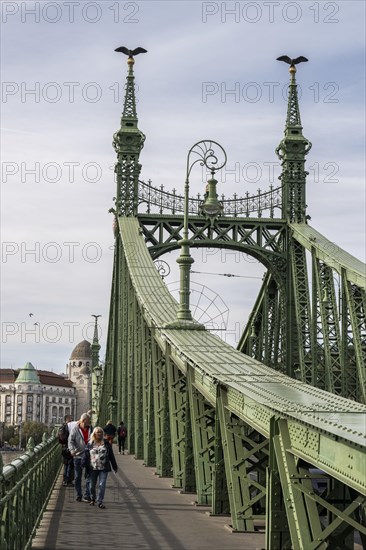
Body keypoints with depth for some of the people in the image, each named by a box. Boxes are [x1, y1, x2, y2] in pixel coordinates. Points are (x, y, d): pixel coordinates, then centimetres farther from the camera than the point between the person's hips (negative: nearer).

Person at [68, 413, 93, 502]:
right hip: (78, 456, -2)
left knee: (89, 477, -1)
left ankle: (87, 496, 3)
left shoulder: (91, 429, 7)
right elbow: (71, 440, -10)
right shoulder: (75, 429, -2)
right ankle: (78, 496, 17)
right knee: (78, 477, 7)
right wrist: (72, 450, -27)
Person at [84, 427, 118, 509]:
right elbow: (86, 456, 4)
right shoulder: (90, 443, 3)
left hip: (103, 468, -1)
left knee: (102, 485, -8)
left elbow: (111, 455, 9)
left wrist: (115, 466, 11)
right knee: (92, 486, 11)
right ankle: (93, 499, 32)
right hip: (93, 468, 1)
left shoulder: (106, 443, 4)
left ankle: (100, 502, -3)